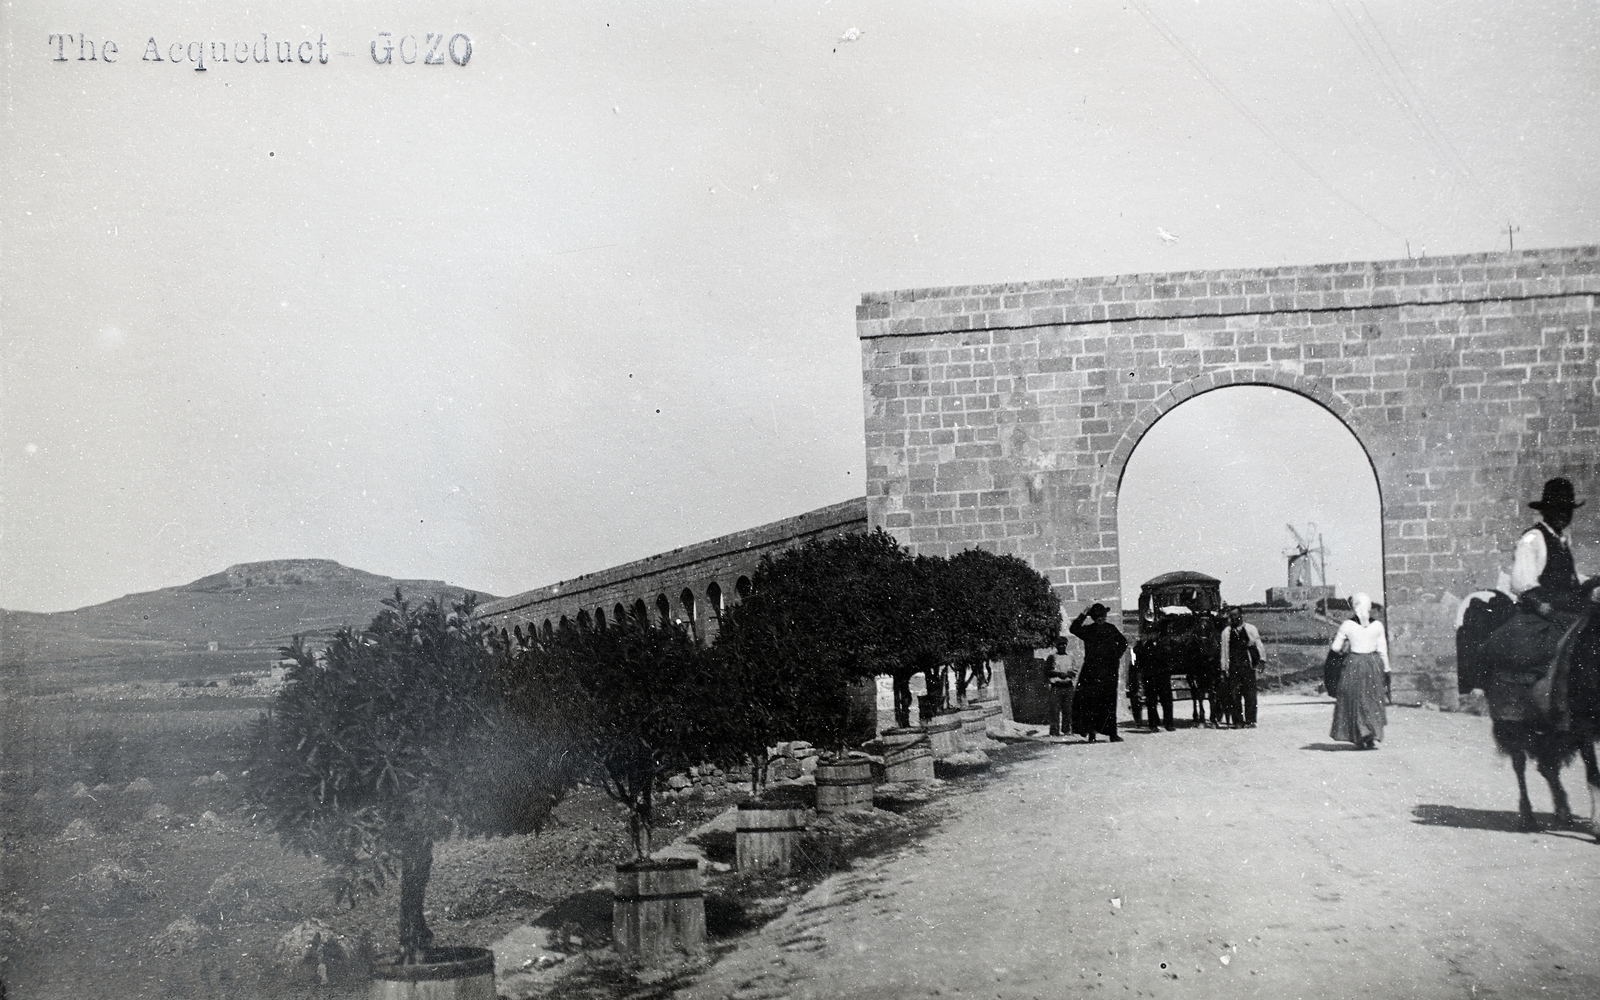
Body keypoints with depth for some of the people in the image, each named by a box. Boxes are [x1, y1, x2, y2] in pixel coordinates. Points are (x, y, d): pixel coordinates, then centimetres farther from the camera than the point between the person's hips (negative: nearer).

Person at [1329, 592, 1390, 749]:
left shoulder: (1347, 626, -8)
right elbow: (1383, 650, 1)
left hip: (1353, 664, -2)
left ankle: (1361, 738, 4)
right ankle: (1373, 737, 5)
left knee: (1356, 701, 8)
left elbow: (1336, 648, -2)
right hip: (1373, 663, 2)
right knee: (1373, 700, 12)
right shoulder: (1377, 625, -3)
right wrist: (1385, 668, 12)